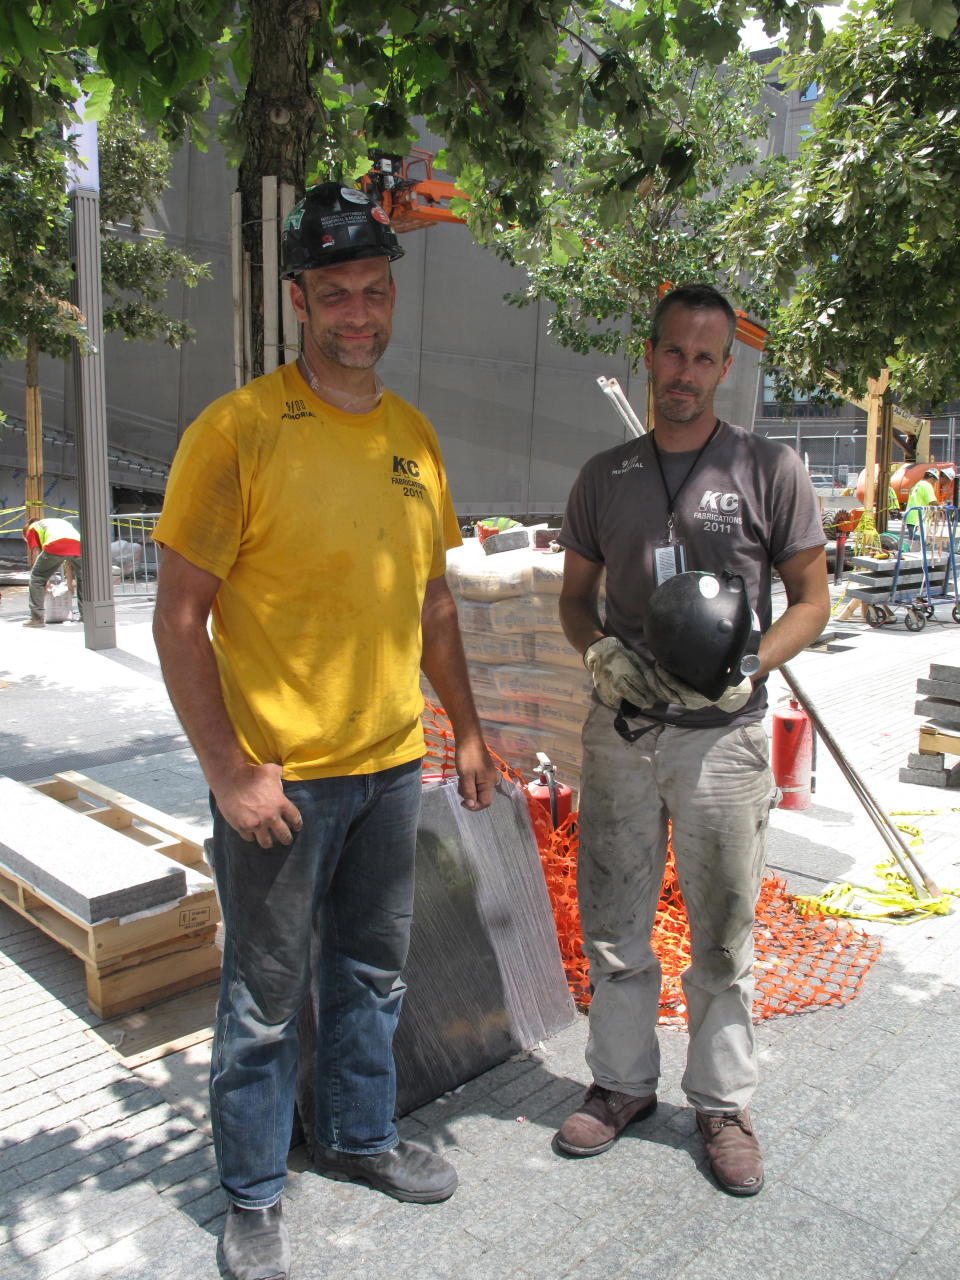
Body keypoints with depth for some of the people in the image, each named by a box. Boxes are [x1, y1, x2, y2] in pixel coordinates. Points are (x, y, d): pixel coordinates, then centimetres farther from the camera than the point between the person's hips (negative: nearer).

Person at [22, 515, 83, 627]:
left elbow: (35, 554, 19)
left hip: (54, 546, -4)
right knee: (82, 578, 28)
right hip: (78, 544, 4)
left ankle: (36, 617, 9)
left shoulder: (31, 528, 30)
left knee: (36, 578, 13)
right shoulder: (62, 522, 45)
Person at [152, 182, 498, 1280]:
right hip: (279, 776, -5)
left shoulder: (412, 433, 7)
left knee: (374, 971, 21)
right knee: (266, 995, 10)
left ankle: (360, 1137, 44)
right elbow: (179, 617, -13)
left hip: (391, 764, 6)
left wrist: (465, 728, 13)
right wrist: (230, 770, -17)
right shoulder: (237, 429, -13)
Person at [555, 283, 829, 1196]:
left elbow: (811, 598, 1)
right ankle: (623, 1083, 32)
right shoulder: (604, 477, 7)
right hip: (620, 731, 3)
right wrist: (599, 652, -8)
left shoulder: (769, 469, -2)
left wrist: (750, 664, -17)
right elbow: (574, 596, 13)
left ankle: (722, 1101, 29)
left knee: (723, 937, 9)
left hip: (722, 736, -2)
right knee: (613, 925, 12)